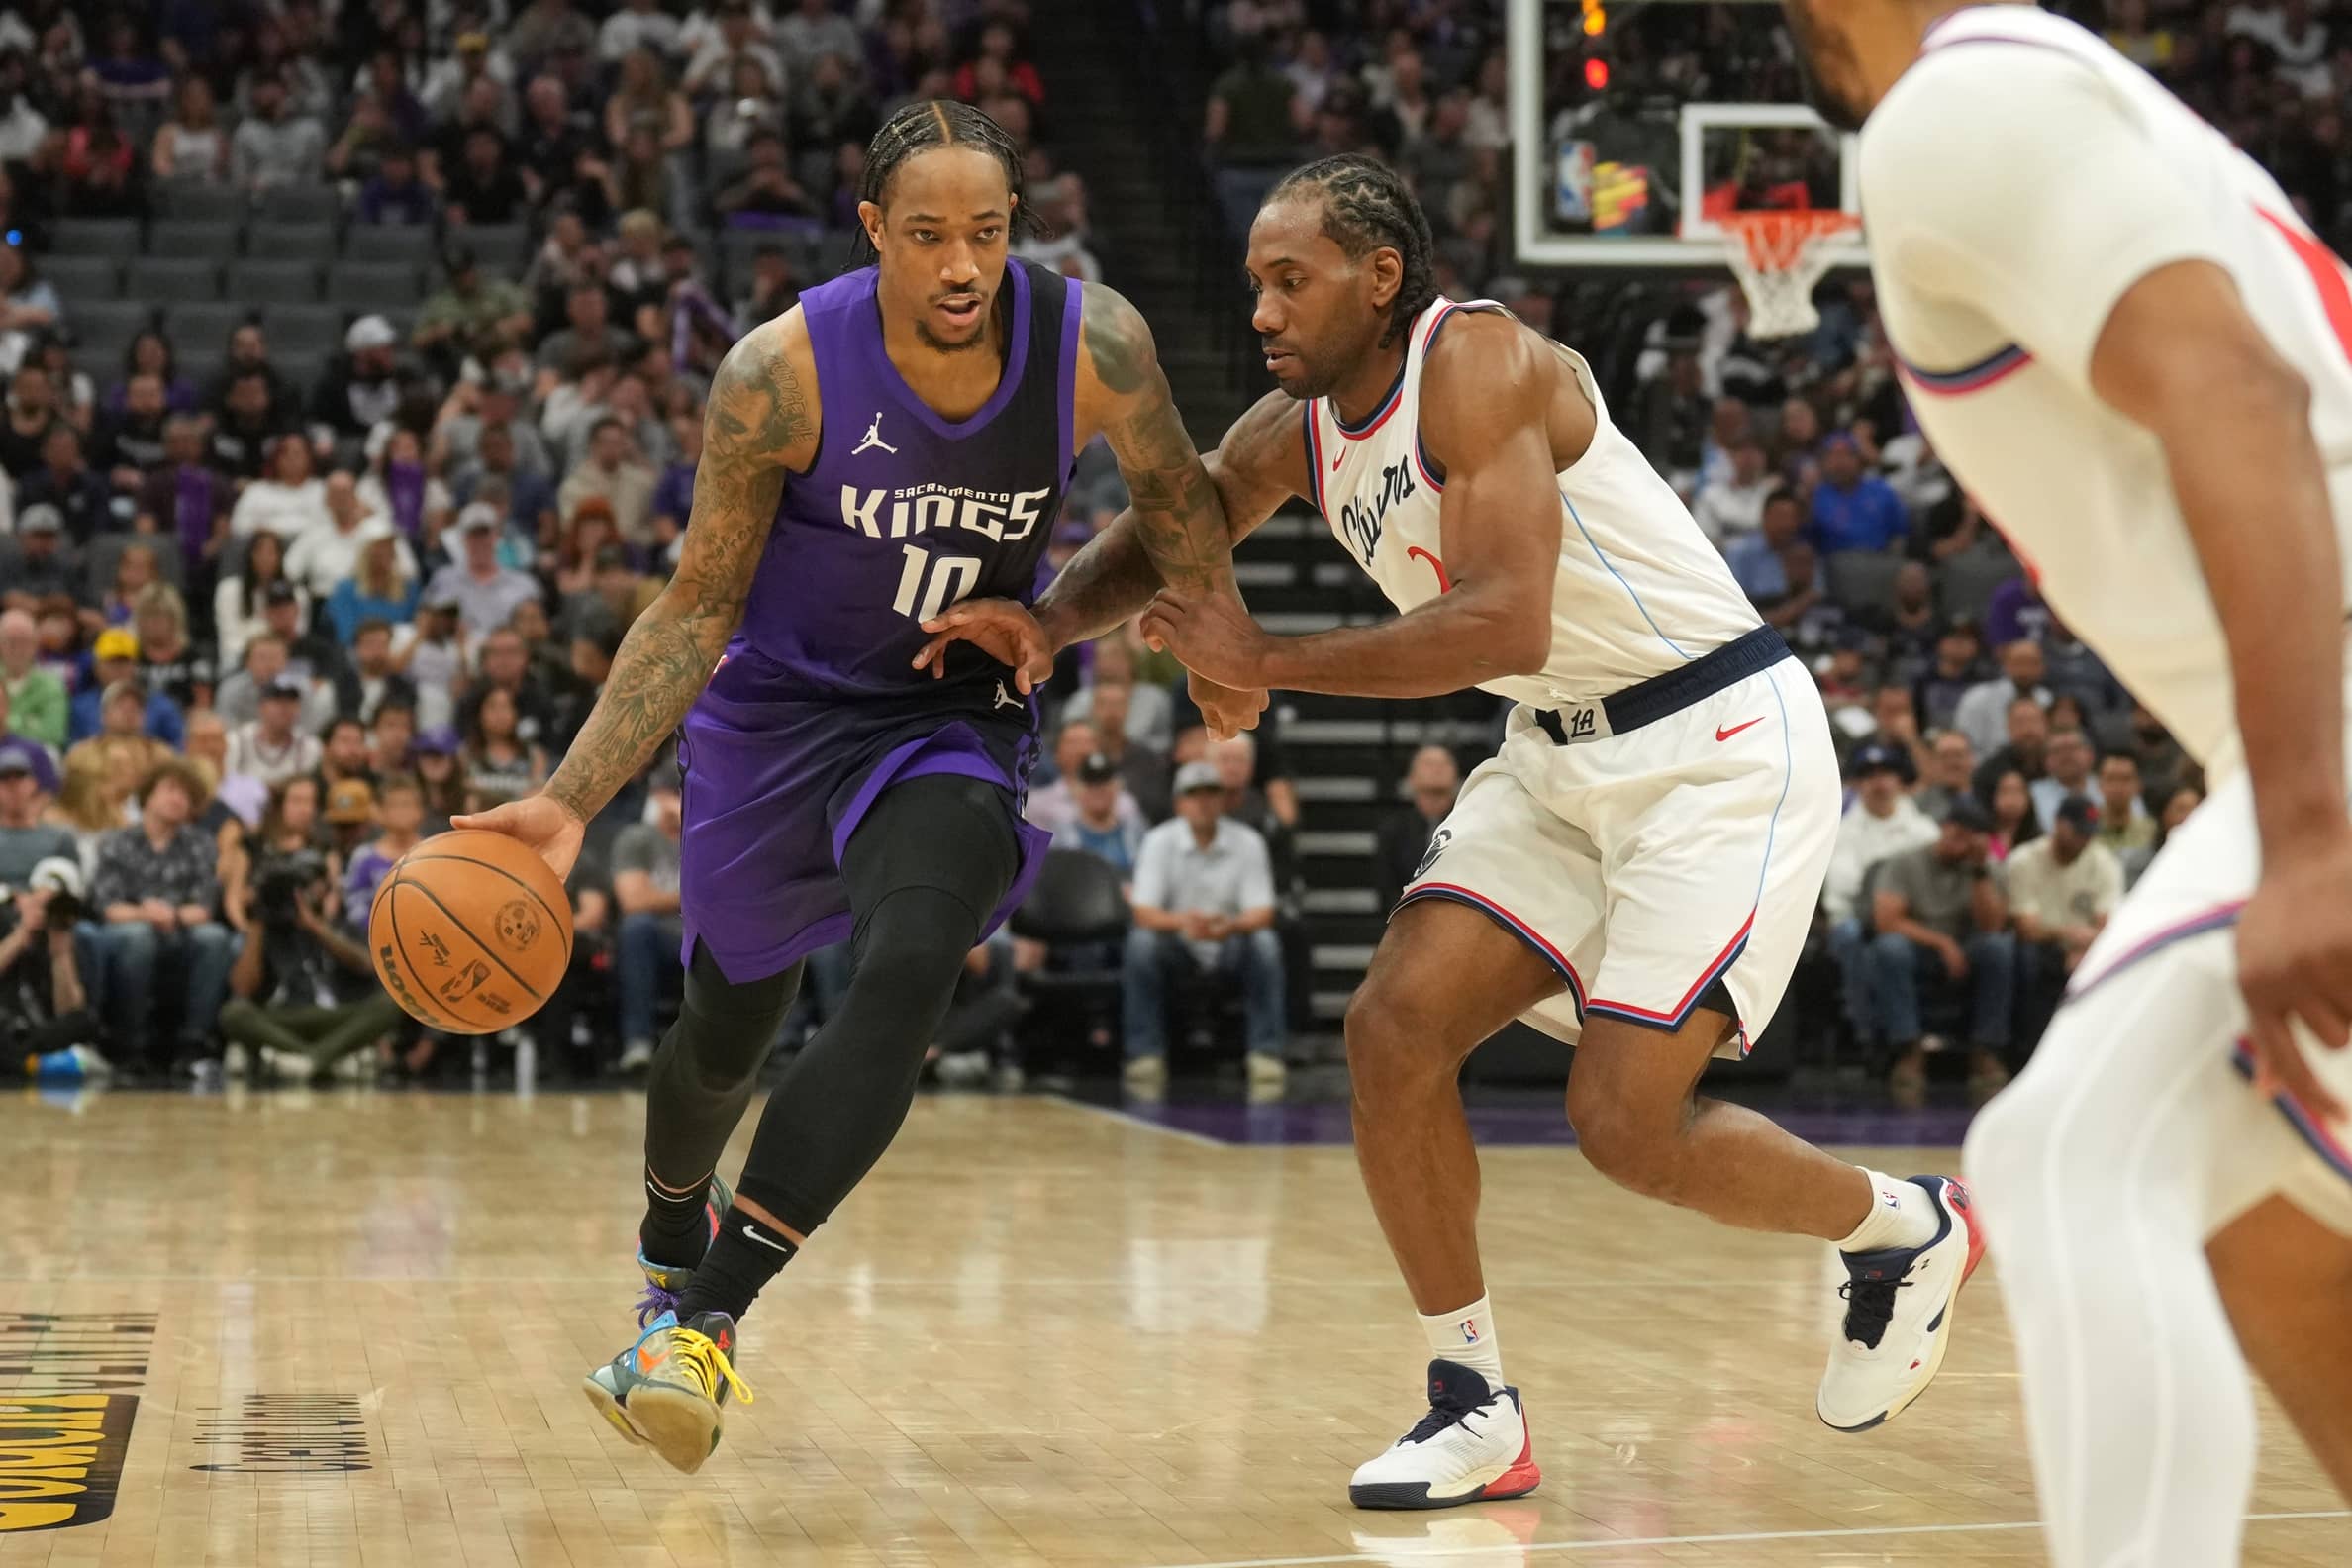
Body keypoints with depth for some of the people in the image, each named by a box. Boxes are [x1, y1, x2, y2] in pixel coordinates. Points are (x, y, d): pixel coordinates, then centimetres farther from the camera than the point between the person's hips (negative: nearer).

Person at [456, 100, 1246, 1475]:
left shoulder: (1095, 345, -21)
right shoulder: (783, 374, -24)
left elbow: (1180, 503, 1)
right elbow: (700, 605, -16)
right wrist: (571, 800, -23)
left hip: (959, 720, 0)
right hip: (781, 705, 0)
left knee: (906, 978, -28)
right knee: (730, 1023, 19)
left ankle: (706, 1321, -25)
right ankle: (674, 1236, 53)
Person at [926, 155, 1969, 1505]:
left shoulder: (1479, 363, -21)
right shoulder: (1296, 430, 3)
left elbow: (1505, 625, -31)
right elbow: (1161, 544, 16)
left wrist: (1269, 661, -25)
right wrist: (1047, 619, -6)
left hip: (1720, 748, -8)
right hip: (1563, 759, 8)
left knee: (1627, 1119, -14)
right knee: (1395, 1026, -6)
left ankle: (1909, 1229, 15)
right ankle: (1477, 1412, 6)